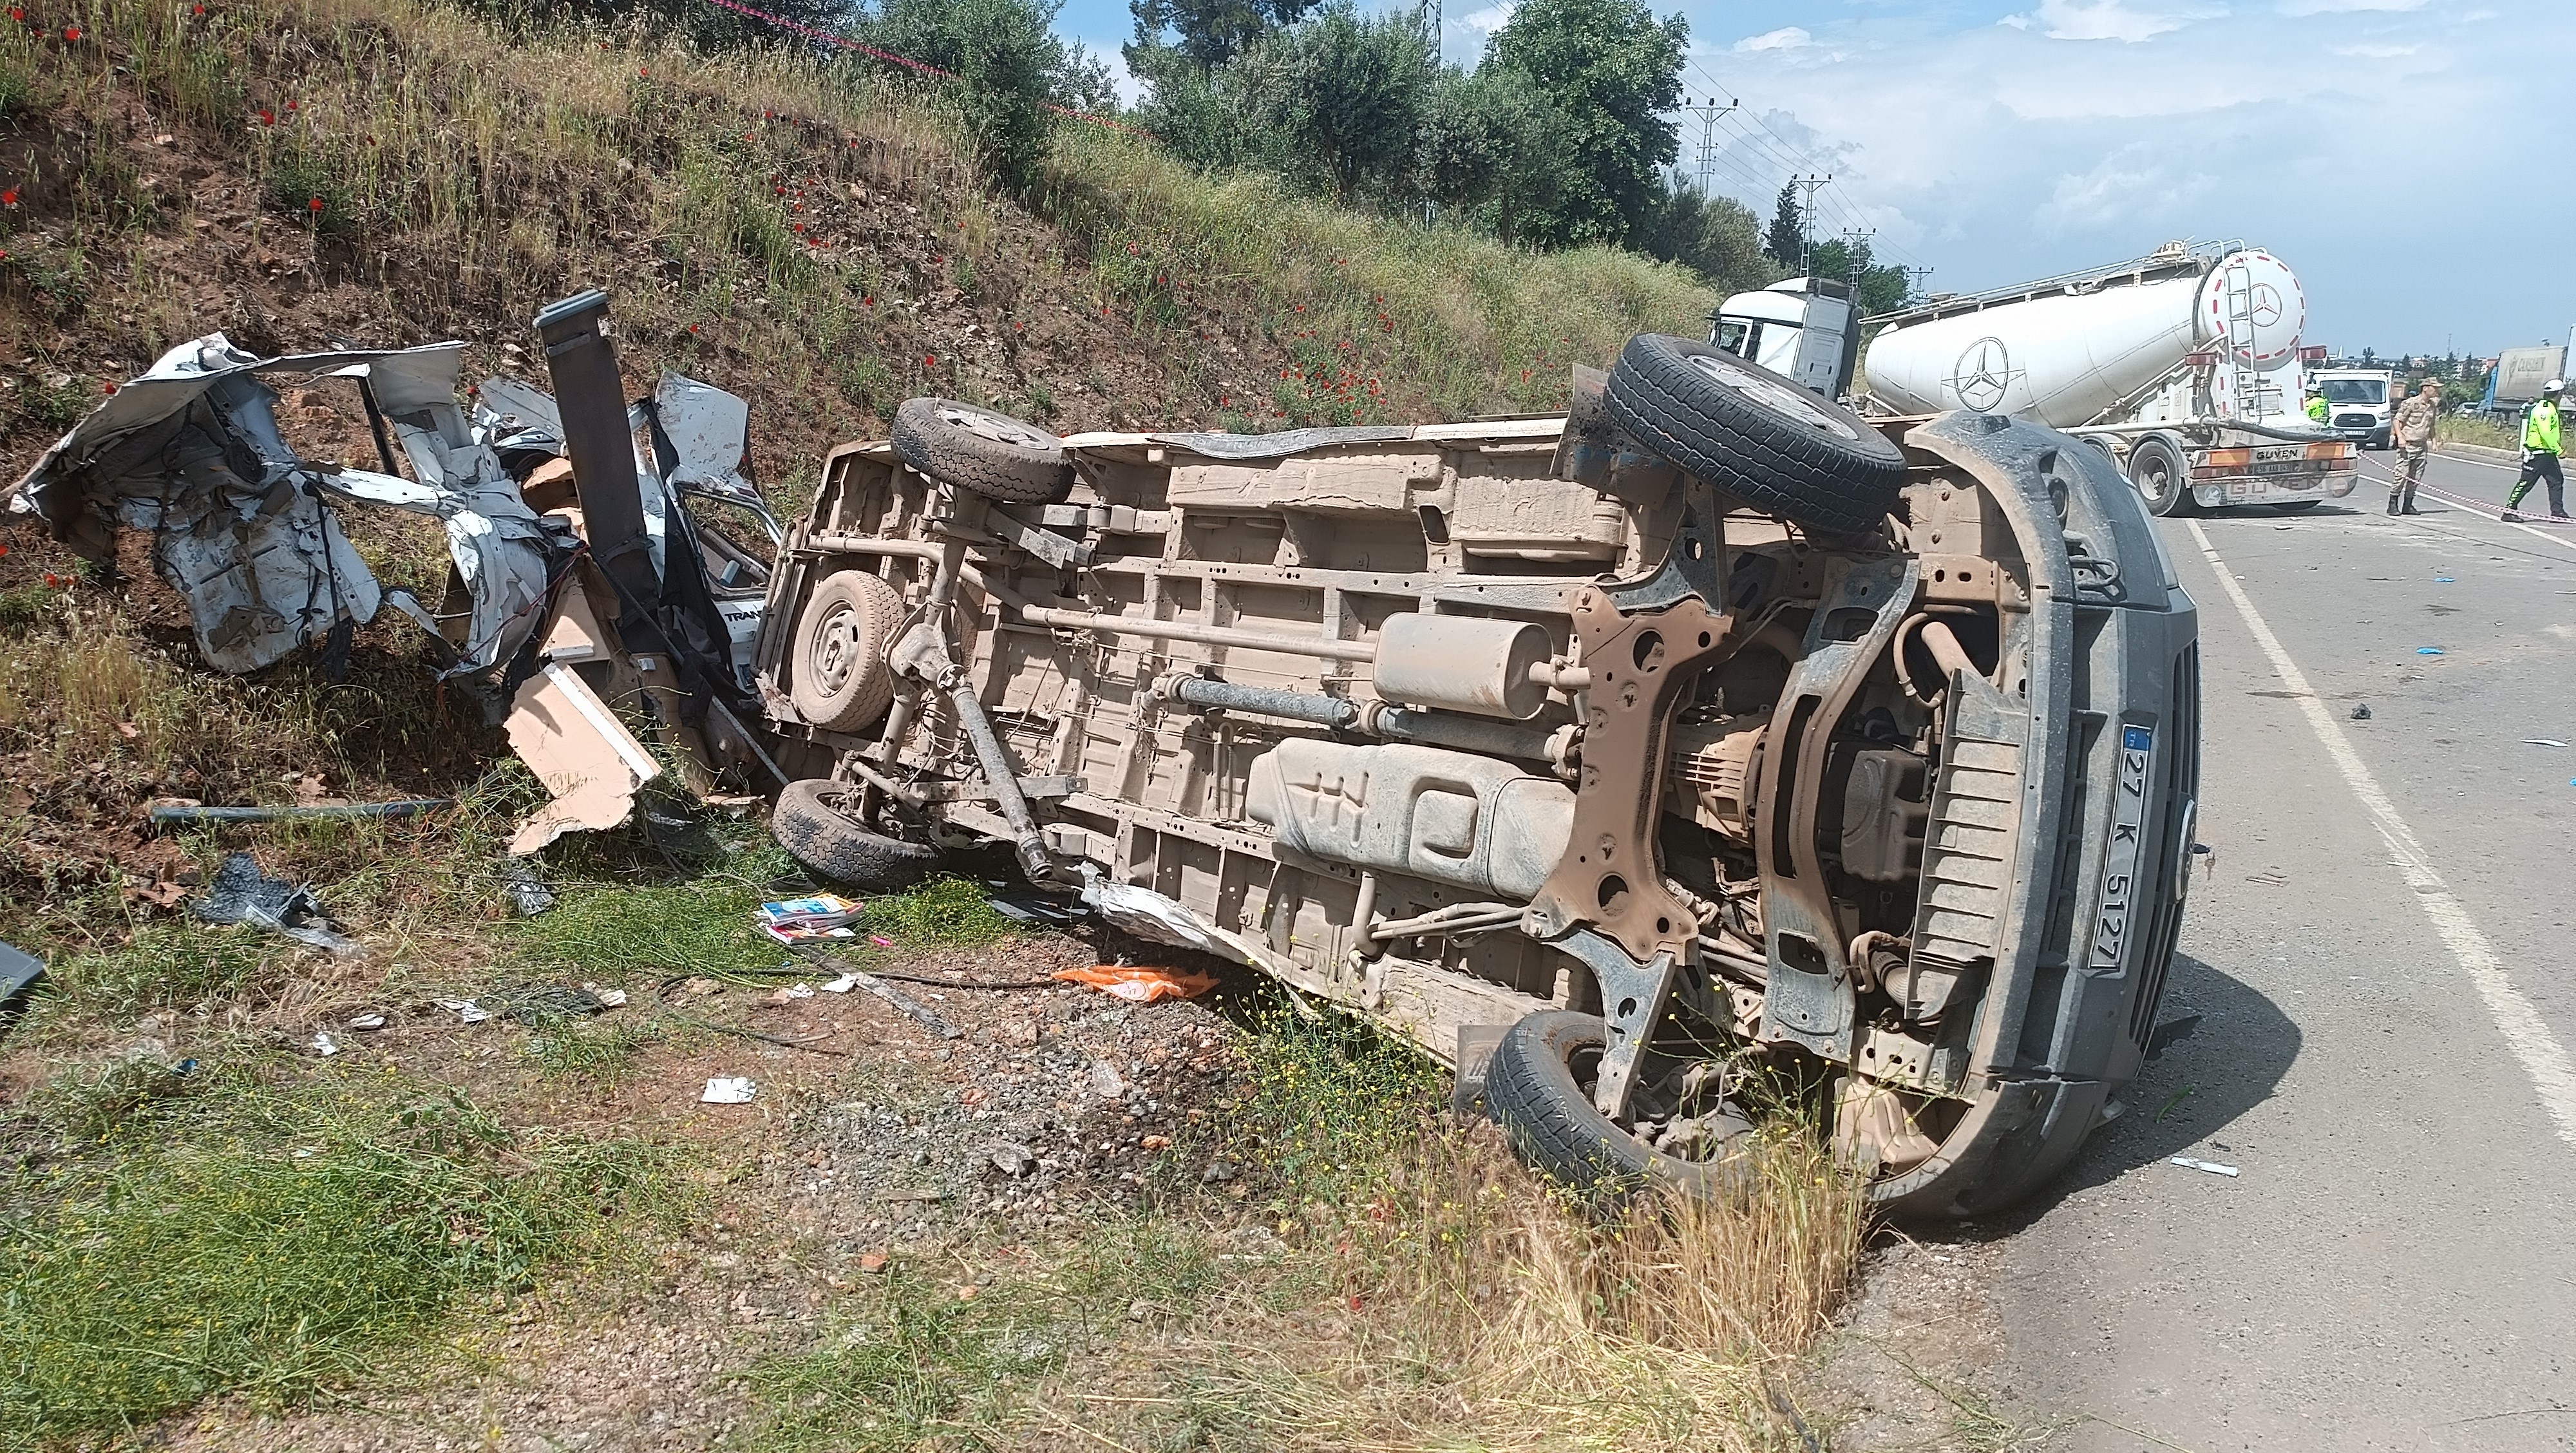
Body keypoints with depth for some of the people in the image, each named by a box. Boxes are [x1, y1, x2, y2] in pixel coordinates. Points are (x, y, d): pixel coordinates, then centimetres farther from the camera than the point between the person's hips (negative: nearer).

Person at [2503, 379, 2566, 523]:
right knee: (2526, 483, -6)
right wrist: (2558, 449, -20)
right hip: (2536, 454, -10)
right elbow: (2546, 433, -24)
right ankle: (2509, 510, 0)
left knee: (2557, 481, 7)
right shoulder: (2543, 409, -18)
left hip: (2547, 453, 10)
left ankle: (2557, 511, 8)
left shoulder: (2550, 407, 15)